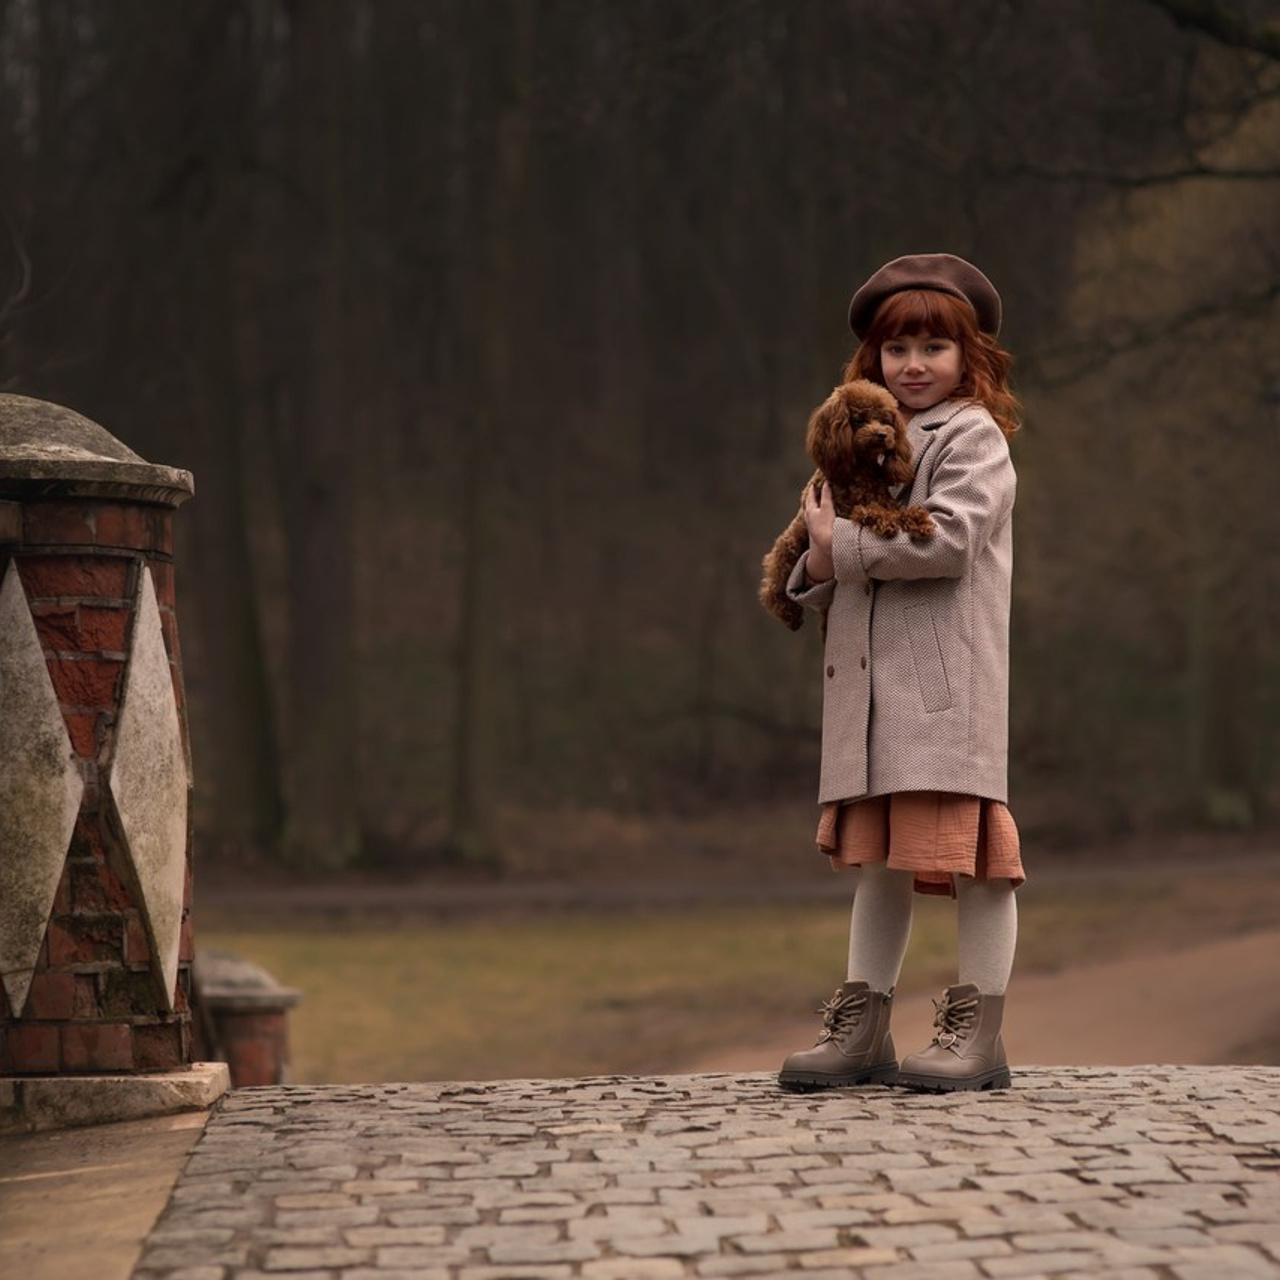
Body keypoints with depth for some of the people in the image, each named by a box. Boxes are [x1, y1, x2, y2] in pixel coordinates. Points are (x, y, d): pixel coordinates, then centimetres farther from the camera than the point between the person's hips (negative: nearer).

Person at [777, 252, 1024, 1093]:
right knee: (880, 853, 11)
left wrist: (842, 544, -11)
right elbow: (849, 567, 18)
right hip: (868, 677, 7)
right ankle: (863, 1027, 15)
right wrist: (818, 569, -4)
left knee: (967, 847, -5)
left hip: (949, 675, -7)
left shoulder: (974, 438, -2)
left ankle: (977, 1032, -2)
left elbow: (948, 539, -18)